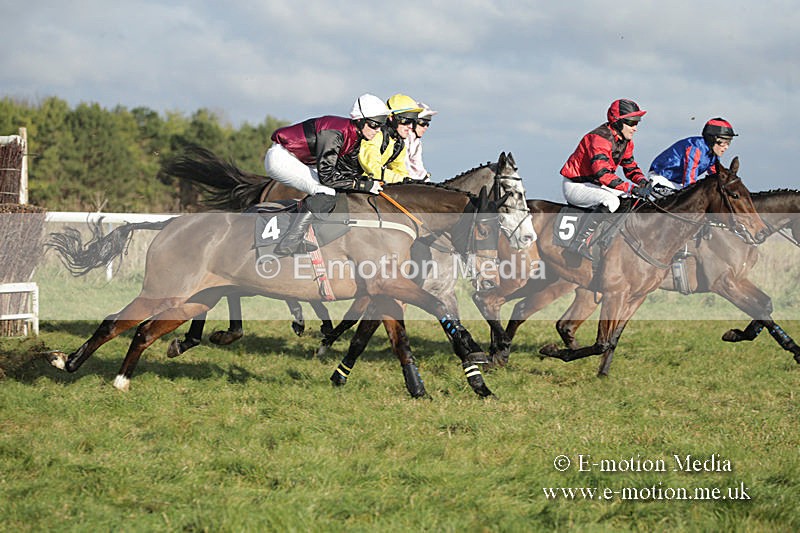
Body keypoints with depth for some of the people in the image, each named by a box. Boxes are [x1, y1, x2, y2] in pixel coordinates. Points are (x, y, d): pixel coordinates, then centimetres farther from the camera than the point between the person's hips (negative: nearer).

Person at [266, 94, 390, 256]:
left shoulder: (353, 135, 2)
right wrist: (363, 185, -26)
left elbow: (350, 171, 6)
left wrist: (368, 181, -12)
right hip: (280, 157, -10)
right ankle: (288, 244, -21)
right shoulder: (336, 133, -27)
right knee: (326, 191, -20)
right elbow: (327, 175, -30)